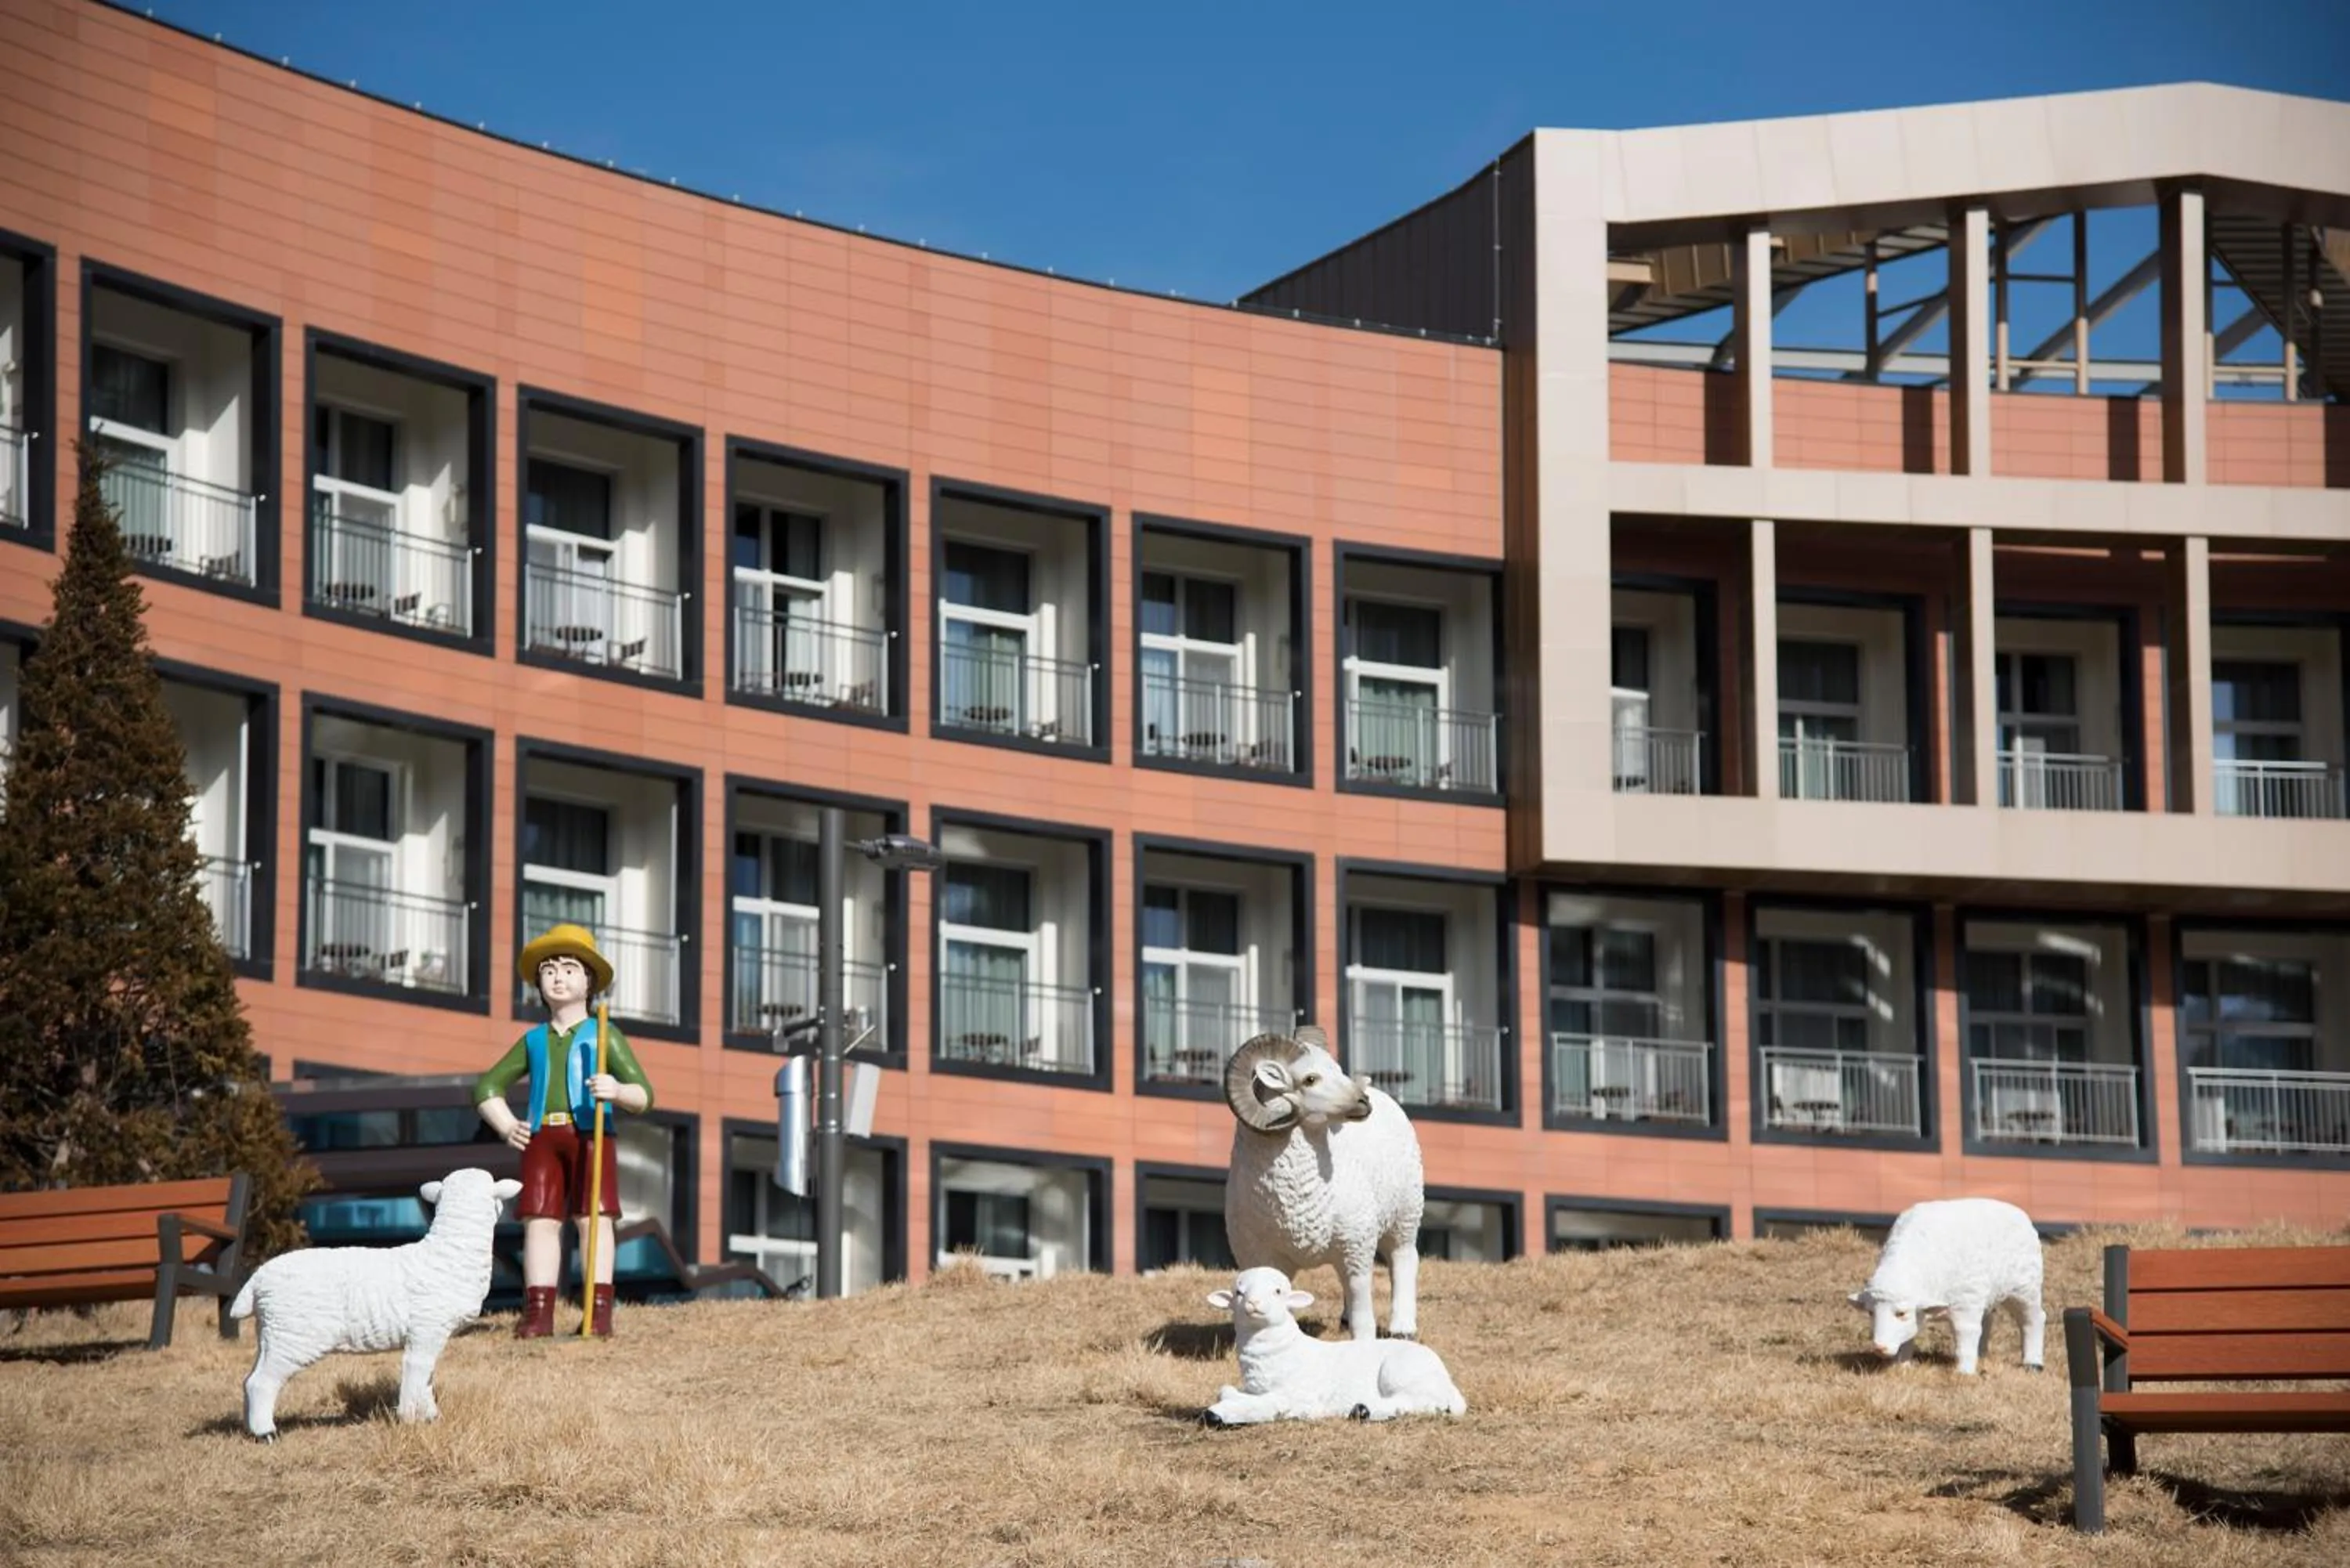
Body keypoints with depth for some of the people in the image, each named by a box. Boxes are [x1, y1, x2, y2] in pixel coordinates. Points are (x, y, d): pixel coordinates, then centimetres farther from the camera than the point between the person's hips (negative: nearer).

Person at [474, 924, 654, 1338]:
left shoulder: (604, 1036, 7)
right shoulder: (534, 1040, 18)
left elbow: (644, 1096, 1)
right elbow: (487, 1087, 27)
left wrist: (618, 1092, -23)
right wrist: (507, 1127, 11)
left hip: (591, 1135, -4)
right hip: (543, 1137, 4)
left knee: (594, 1218, -10)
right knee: (539, 1220, -3)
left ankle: (599, 1312, -12)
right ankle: (538, 1312, -3)